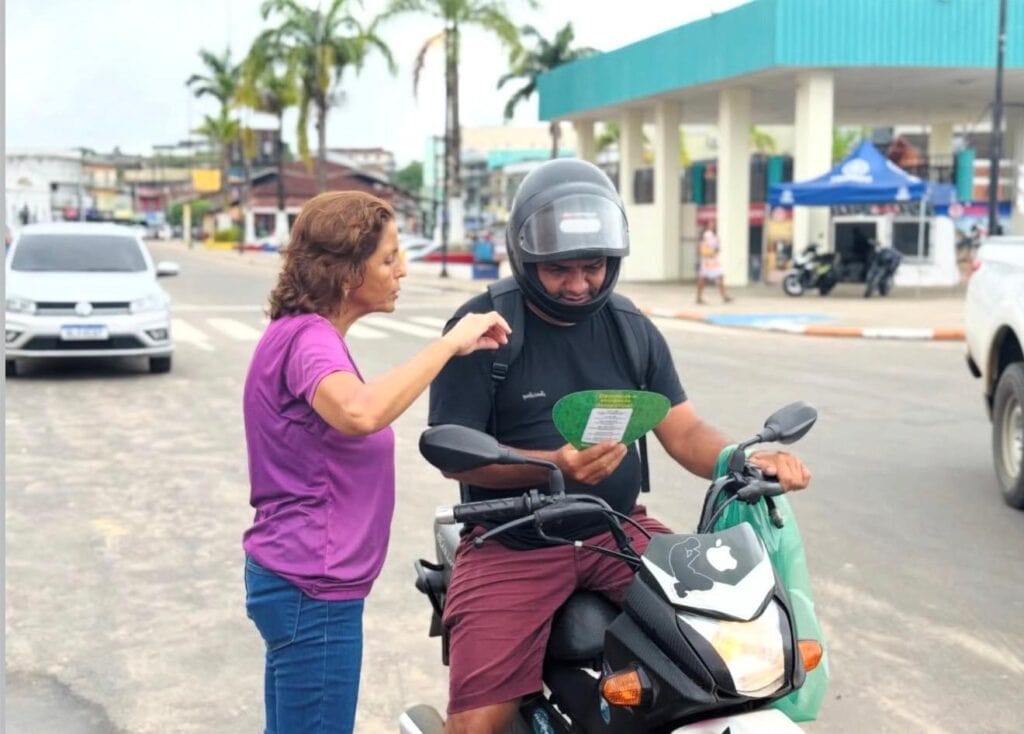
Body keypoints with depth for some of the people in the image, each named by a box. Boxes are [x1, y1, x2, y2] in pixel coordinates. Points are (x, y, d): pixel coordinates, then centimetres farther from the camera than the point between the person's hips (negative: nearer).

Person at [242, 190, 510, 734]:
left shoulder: (305, 332, 13)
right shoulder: (308, 337, -19)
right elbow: (360, 414, -39)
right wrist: (450, 343, -32)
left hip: (298, 582, 10)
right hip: (314, 591, -10)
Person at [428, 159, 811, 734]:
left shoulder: (631, 328, 9)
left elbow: (683, 431, 5)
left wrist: (748, 459, -16)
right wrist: (555, 465, -27)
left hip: (617, 531, 4)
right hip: (512, 543, -4)